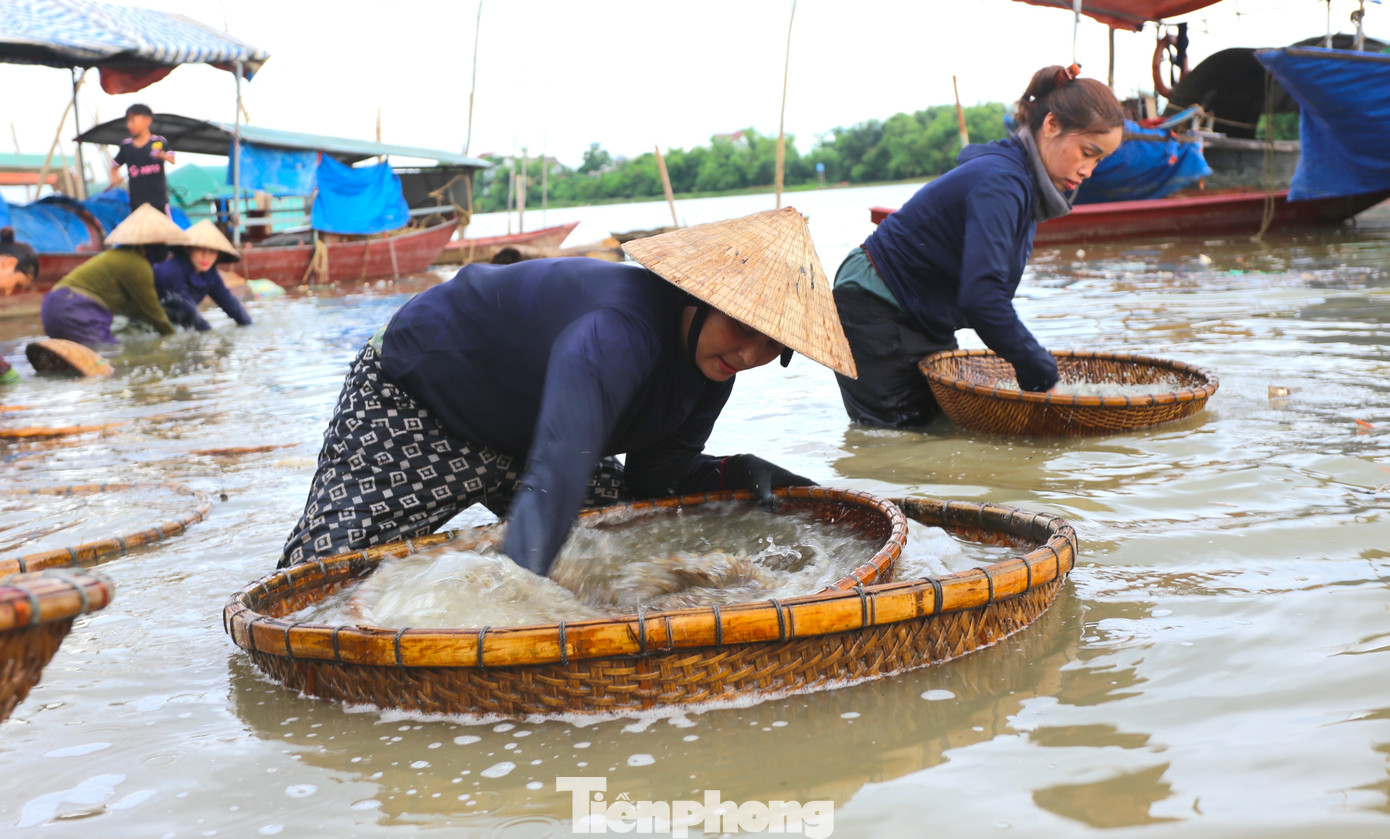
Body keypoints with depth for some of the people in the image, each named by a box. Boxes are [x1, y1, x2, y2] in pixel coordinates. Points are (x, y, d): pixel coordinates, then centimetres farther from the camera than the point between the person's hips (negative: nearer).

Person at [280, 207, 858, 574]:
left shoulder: (712, 368, -14)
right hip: (416, 397, -7)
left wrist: (735, 472, -22)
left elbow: (656, 477, -4)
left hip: (524, 428, 8)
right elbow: (552, 484, -57)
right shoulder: (618, 332, -43)